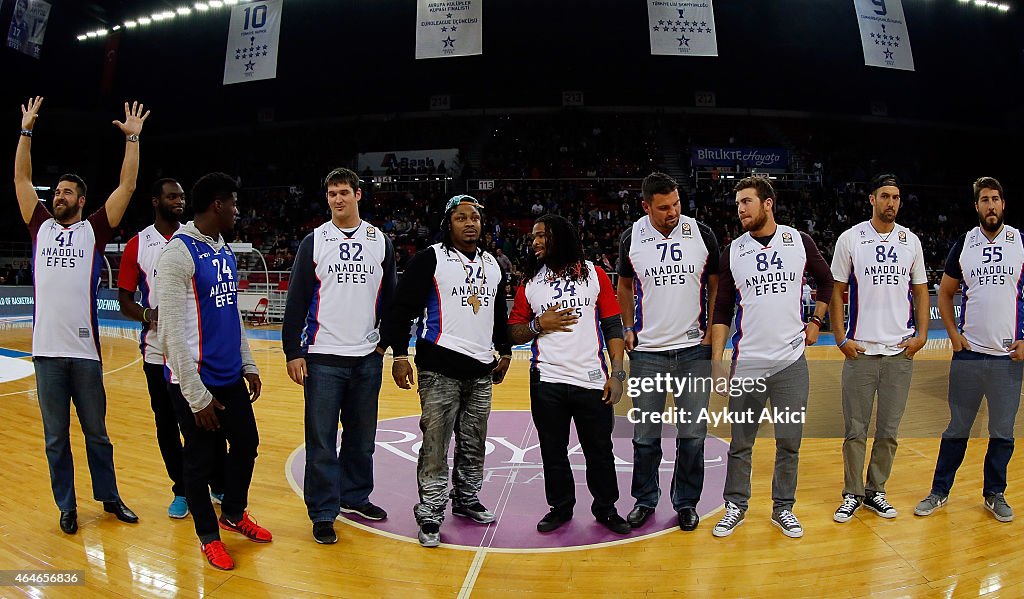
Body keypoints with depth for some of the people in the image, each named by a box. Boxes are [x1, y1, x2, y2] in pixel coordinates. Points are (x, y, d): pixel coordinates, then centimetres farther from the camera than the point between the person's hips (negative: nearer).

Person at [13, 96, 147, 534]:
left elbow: (127, 186, -2)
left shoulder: (94, 231, 4)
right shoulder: (41, 227, 11)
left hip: (85, 349, -2)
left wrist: (132, 139, -2)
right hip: (46, 350, 2)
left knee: (96, 433, 10)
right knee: (56, 438, 11)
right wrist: (26, 129, 12)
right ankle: (67, 506, 24)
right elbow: (21, 178, 13)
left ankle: (109, 497, 25)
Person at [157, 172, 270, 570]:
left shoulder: (226, 252, 10)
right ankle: (209, 535, 27)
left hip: (231, 377, 8)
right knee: (201, 460, 7)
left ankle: (234, 514, 39)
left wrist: (248, 365, 14)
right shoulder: (178, 253, -17)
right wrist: (196, 395, -18)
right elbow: (172, 331, -19)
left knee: (246, 443, 17)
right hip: (197, 384, -8)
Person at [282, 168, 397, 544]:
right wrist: (293, 352, -5)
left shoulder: (381, 241, 6)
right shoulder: (314, 241, 0)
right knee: (322, 440, 2)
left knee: (361, 436, 13)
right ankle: (323, 513, 15)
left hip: (368, 358, 3)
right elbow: (296, 300, -1)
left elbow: (390, 297, 12)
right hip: (323, 357, -2)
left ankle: (354, 496, 31)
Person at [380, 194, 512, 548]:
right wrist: (399, 354, -13)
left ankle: (467, 500, 32)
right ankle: (430, 515, 9)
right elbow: (403, 307, -7)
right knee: (435, 445, -3)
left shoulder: (493, 265, 16)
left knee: (473, 444, 14)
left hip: (481, 371, 6)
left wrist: (504, 352, 26)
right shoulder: (430, 259, -3)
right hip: (440, 368, -6)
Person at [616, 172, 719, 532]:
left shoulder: (702, 234, -1)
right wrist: (629, 329, 6)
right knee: (645, 435, 8)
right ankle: (645, 499, 26)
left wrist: (712, 331, 0)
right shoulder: (631, 239, 0)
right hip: (647, 351, 0)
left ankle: (686, 502, 25)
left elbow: (716, 285, 8)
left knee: (692, 435, 7)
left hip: (694, 350, 0)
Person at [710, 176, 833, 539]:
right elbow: (722, 312, 2)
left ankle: (783, 508, 25)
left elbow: (825, 281, 19)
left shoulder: (799, 241, 2)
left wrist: (815, 322, 10)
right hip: (746, 363, 0)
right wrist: (716, 360, -5)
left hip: (791, 362, 1)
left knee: (789, 443, 8)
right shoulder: (732, 253, 1)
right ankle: (736, 505, 23)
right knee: (741, 443, 7)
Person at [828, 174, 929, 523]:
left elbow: (921, 290, 13)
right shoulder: (850, 238, -1)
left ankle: (875, 491, 25)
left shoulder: (910, 240, 8)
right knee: (855, 430, 3)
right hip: (860, 350, -3)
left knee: (889, 430, 10)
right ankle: (852, 494, 18)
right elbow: (836, 291, 0)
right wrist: (841, 338, -7)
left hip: (900, 351, 3)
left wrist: (921, 334, 1)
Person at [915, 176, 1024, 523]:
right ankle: (939, 491, 18)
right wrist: (953, 334, 2)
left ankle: (995, 494, 26)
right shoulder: (964, 244, 5)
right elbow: (945, 292, 13)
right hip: (968, 352, 0)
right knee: (957, 428, 7)